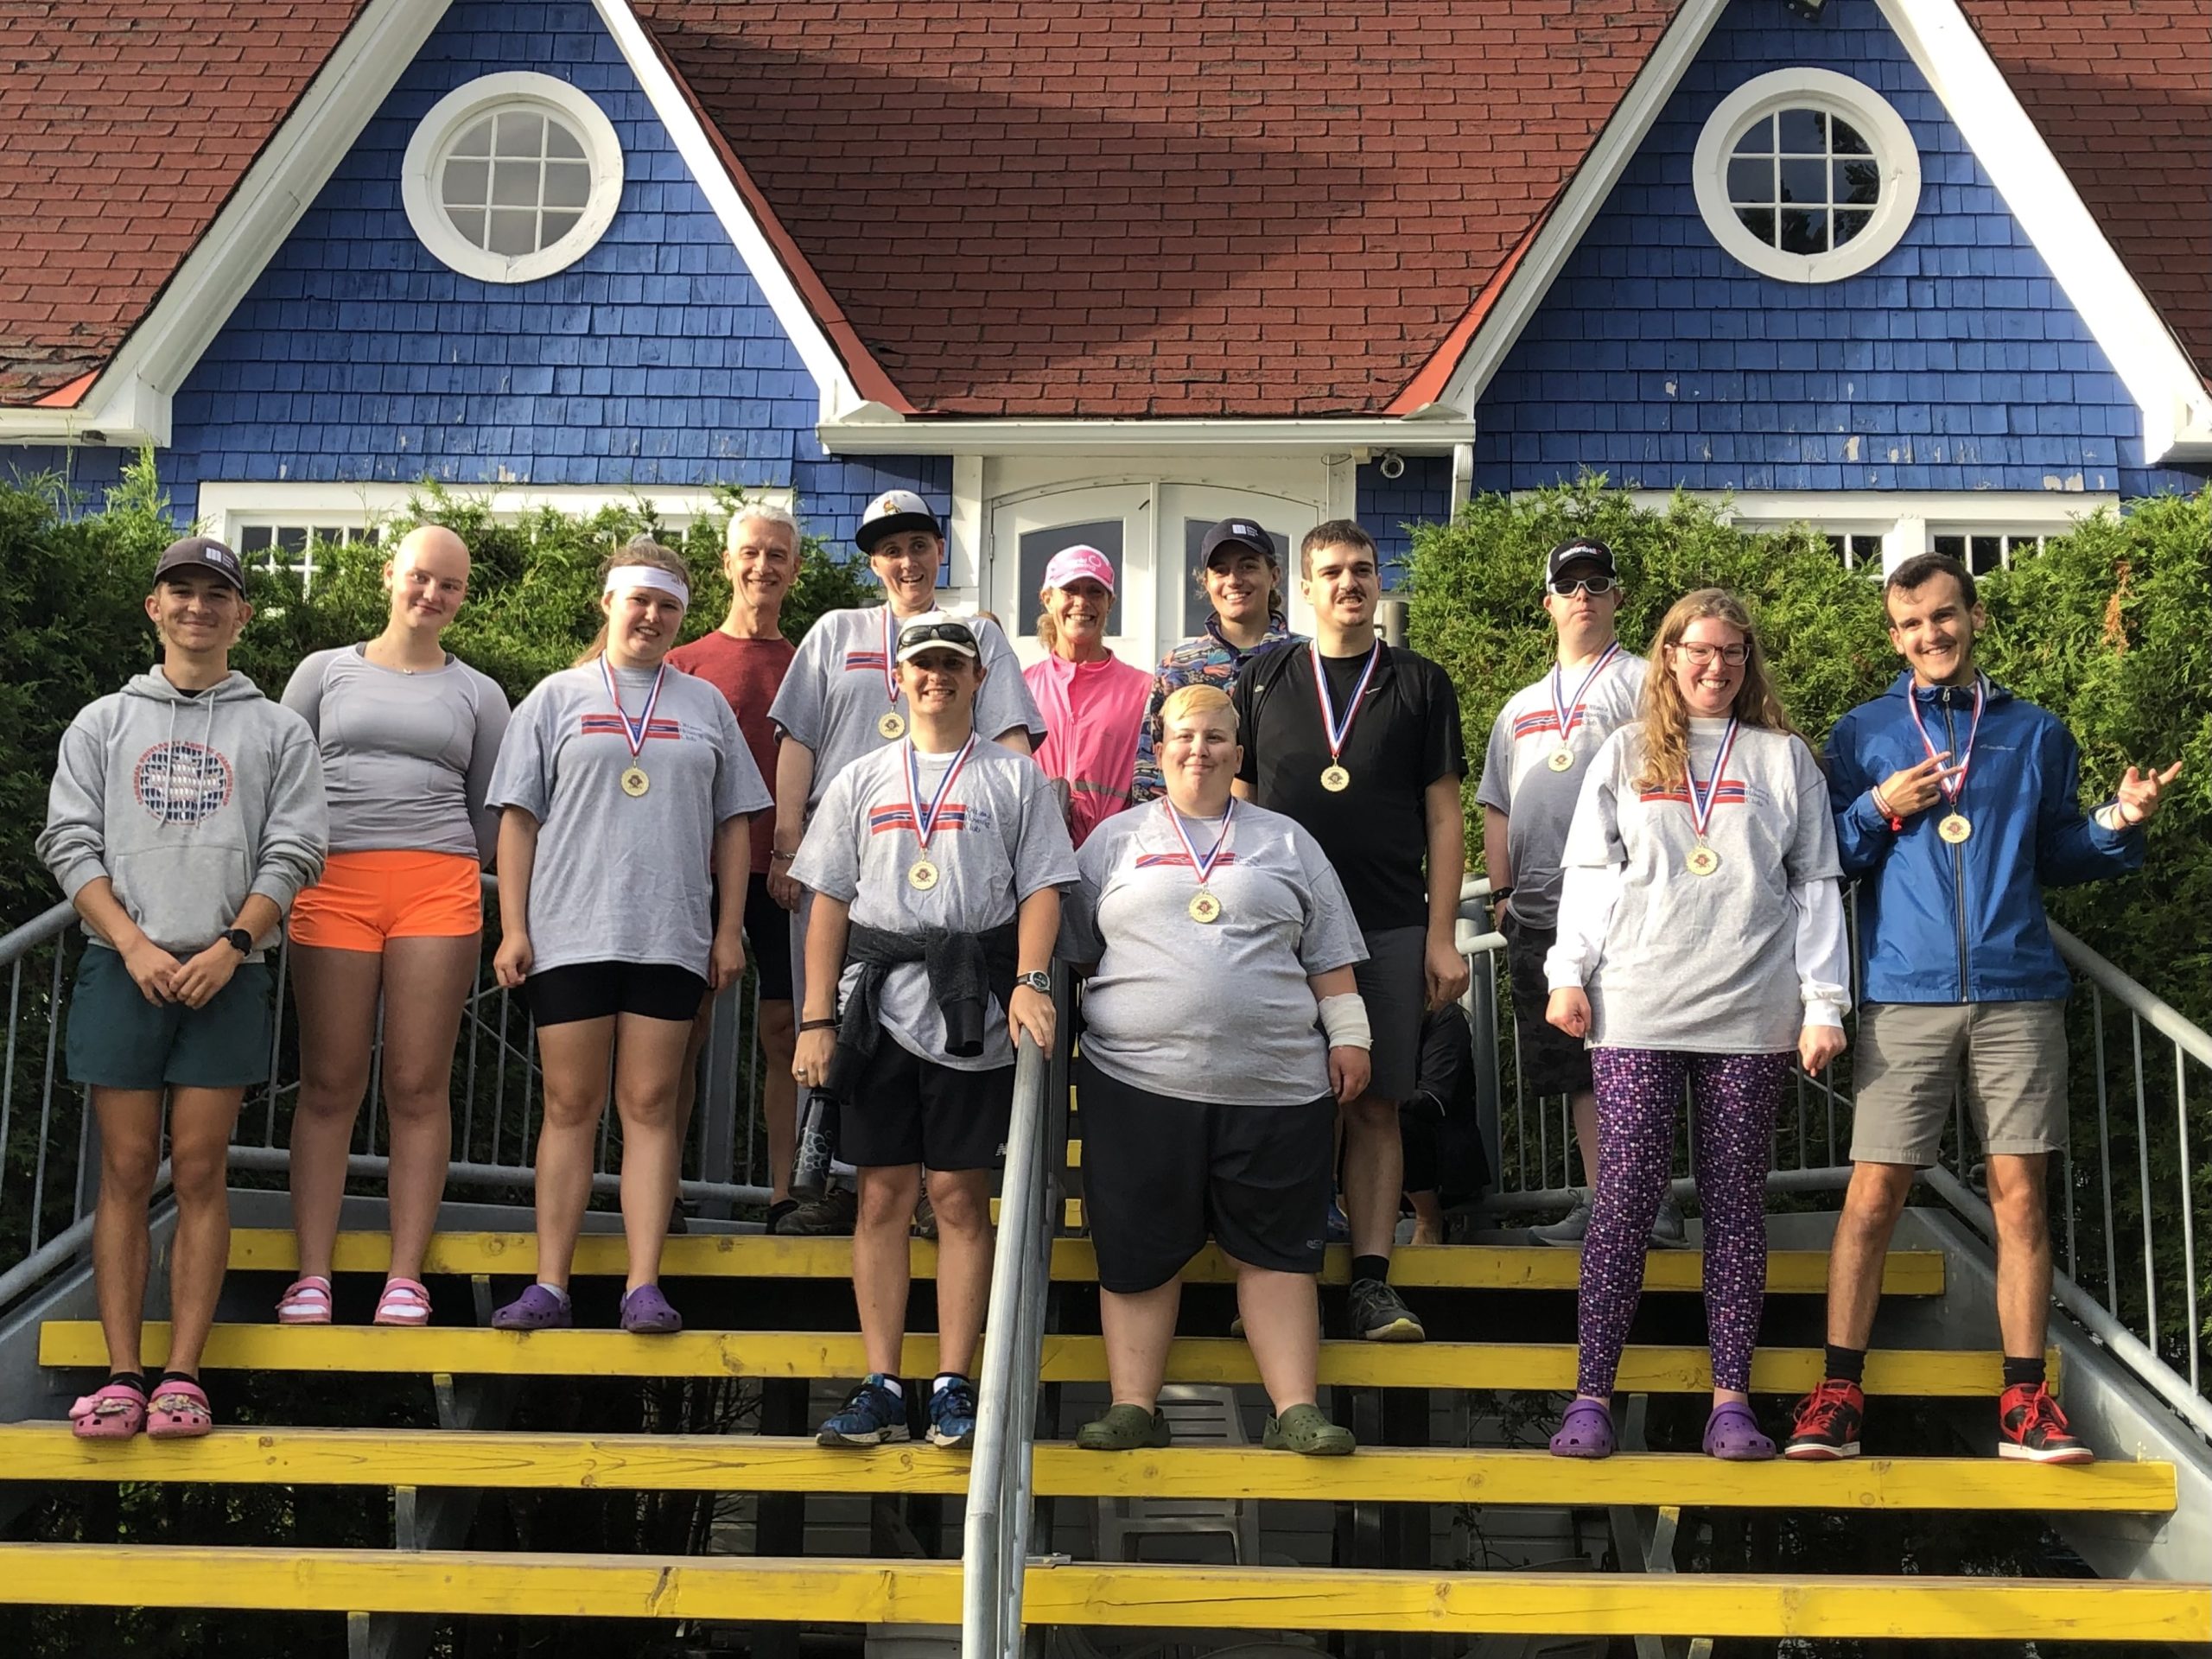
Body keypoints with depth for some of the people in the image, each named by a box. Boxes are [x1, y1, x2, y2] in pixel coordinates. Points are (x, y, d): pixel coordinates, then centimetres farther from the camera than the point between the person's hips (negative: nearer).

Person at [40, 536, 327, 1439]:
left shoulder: (278, 730, 10)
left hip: (226, 974, -1)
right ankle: (122, 1372, 1)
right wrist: (134, 944, -8)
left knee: (201, 1174, -2)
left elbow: (292, 854, 3)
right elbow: (71, 843, 5)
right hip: (121, 967, 1)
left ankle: (183, 1373, 0)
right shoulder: (103, 722, 13)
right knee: (126, 1172, 0)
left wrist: (232, 944, -11)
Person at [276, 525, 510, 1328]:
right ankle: (311, 1275, 1)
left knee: (420, 1088, -2)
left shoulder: (478, 693, 15)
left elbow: (490, 811, 18)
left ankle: (405, 1278, 0)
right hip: (333, 884, 0)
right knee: (329, 1086, -2)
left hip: (437, 887, 0)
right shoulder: (325, 672, 14)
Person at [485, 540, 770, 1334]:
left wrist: (729, 929, 6)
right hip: (569, 932, -1)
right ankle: (550, 1285, 4)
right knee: (570, 1105, 1)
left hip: (672, 935, 1)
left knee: (651, 1105, -1)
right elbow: (518, 818, 7)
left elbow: (733, 824, 15)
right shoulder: (558, 698, 11)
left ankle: (643, 1286, -1)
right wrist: (513, 928, -1)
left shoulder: (705, 704, 15)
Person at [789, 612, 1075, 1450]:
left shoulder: (1015, 777, 10)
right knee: (884, 1194, 2)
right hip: (878, 1005, 2)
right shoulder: (860, 780, 15)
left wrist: (1029, 981, -14)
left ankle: (954, 1386, 5)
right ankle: (881, 1387, 6)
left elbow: (1040, 888, 2)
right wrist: (816, 1019, 3)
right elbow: (829, 903, 11)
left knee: (960, 1195, 0)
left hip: (973, 1011, -2)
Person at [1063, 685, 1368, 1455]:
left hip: (1276, 1087, 0)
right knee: (1137, 1253, 2)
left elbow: (1329, 957, 14)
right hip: (1139, 1080, 0)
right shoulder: (1116, 841, 13)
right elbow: (1066, 946, 13)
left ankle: (1295, 1409, 4)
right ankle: (1133, 1406, 9)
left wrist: (1348, 1035, 6)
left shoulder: (1285, 841, 15)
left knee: (1277, 1249, 1)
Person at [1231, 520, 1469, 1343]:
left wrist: (1442, 936, -2)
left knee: (1375, 1106, 0)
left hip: (1390, 929, 0)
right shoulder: (1263, 679, 10)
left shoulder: (1420, 683, 9)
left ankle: (1371, 1281, 4)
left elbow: (1443, 816, 6)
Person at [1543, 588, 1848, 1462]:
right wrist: (1568, 974, 0)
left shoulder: (1785, 759, 12)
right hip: (1636, 1011, 0)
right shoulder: (1626, 754, 13)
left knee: (1737, 1200, 2)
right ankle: (1592, 1394, -1)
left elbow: (1815, 887, 10)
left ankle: (1732, 1398, 7)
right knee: (1625, 1194, -5)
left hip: (1753, 1018, 1)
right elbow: (1588, 873, 11)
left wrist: (1823, 1003, 3)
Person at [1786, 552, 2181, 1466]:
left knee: (2020, 1193, 1)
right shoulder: (1862, 734, 11)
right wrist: (1881, 810, -6)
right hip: (1904, 995, -1)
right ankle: (1839, 1392, 3)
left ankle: (2025, 1400, 8)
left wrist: (2119, 824, -2)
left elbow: (2056, 857, 16)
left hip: (2019, 993, 1)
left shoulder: (2035, 732, 14)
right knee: (1874, 1193, -5)